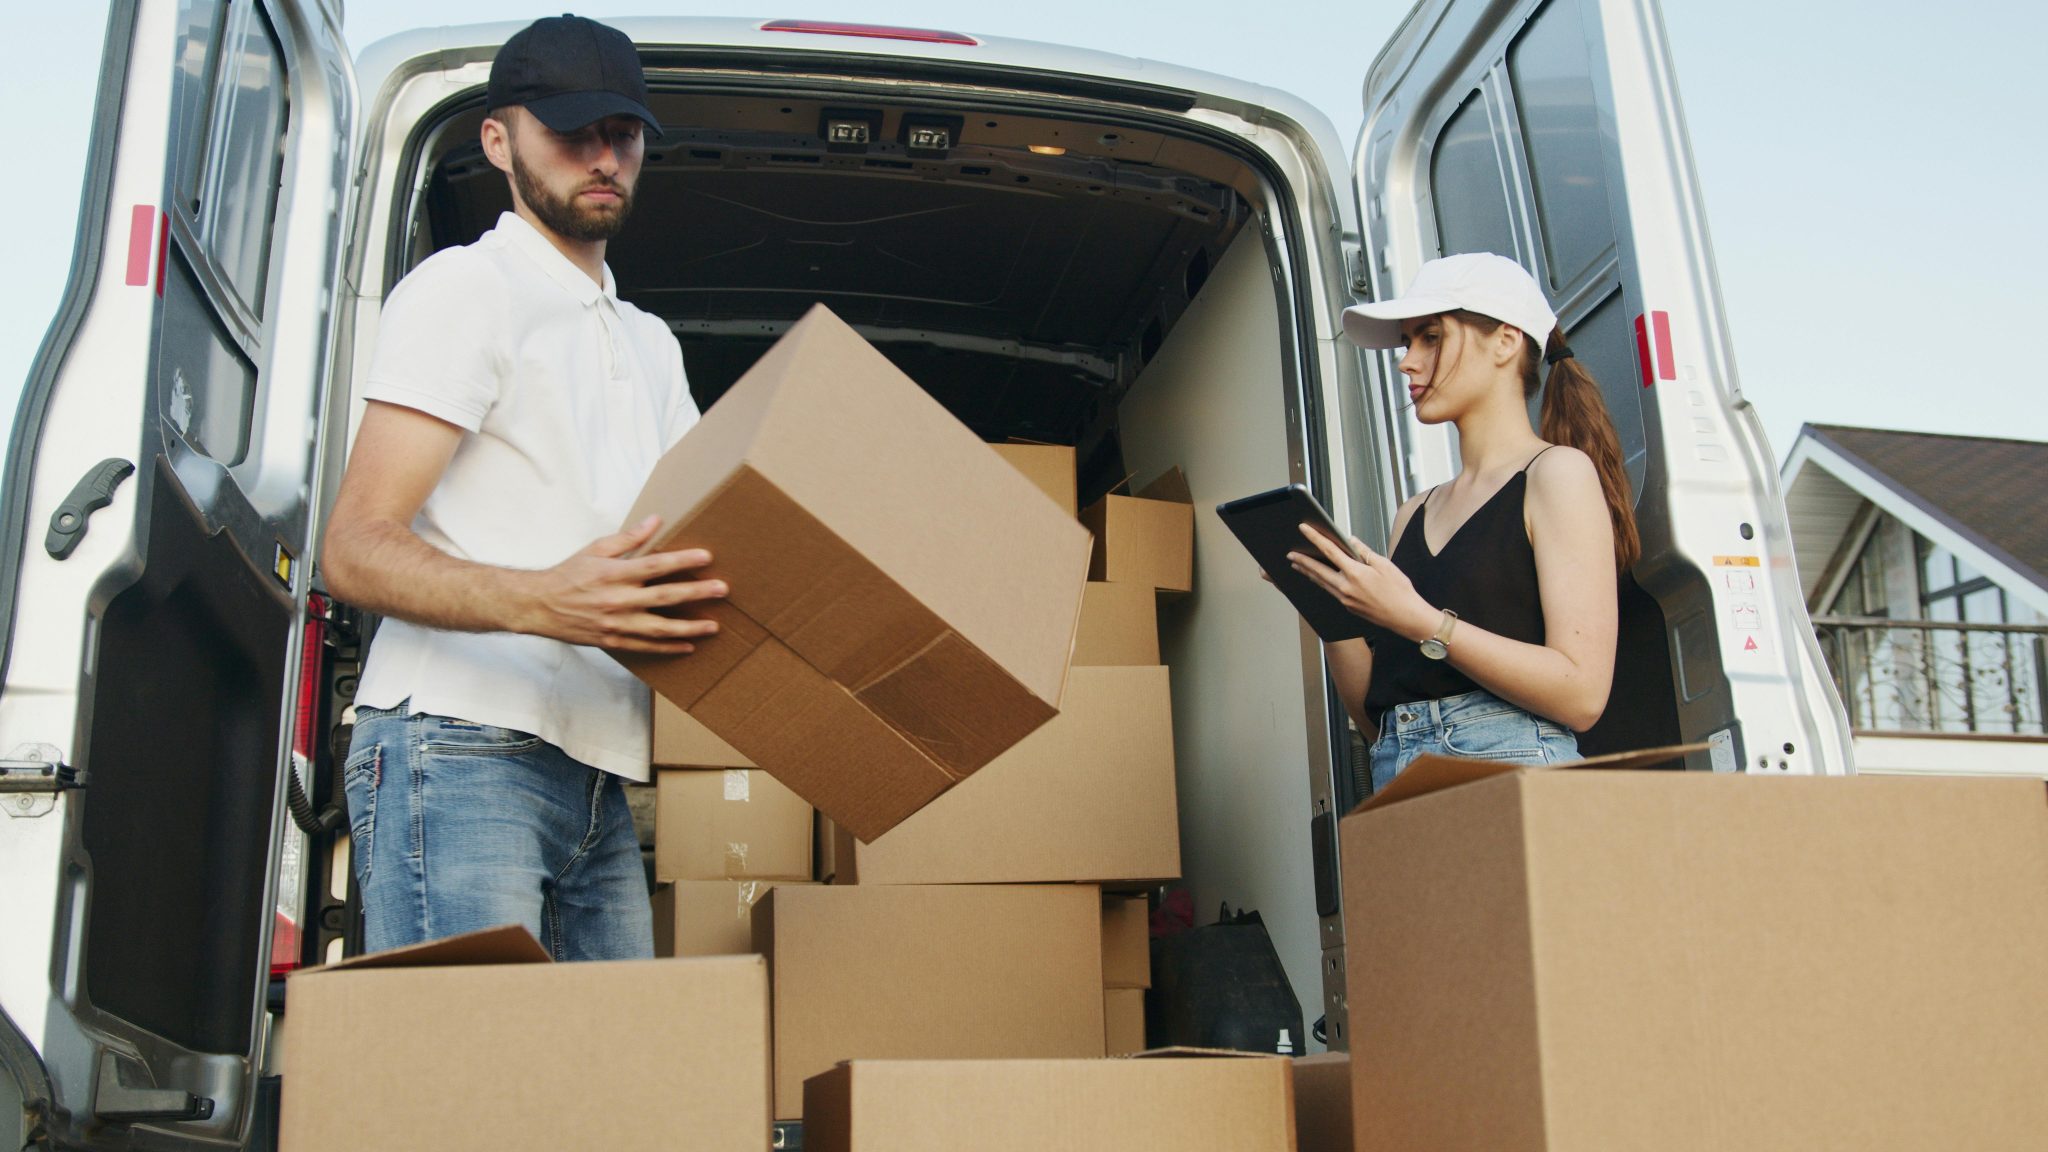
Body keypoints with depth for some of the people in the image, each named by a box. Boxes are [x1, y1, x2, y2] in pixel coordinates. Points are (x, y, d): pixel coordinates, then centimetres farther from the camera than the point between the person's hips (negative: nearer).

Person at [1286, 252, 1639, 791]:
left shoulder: (1557, 474, 2)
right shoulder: (1414, 515, 18)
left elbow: (1581, 694, -9)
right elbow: (1376, 716, 13)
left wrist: (1417, 621, -14)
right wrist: (1332, 606, -1)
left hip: (1511, 767, -6)